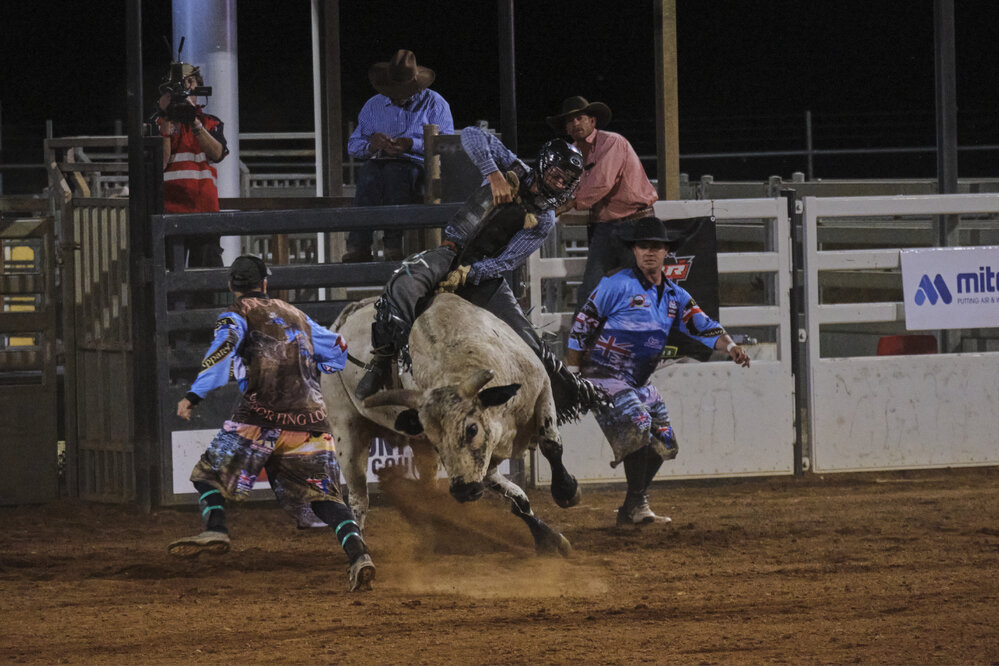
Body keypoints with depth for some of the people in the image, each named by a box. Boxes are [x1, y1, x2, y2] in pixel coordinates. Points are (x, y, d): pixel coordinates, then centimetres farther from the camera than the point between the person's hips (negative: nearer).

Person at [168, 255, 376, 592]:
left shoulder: (238, 315, 7)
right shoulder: (296, 315, 24)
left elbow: (224, 348, -14)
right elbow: (338, 352, 31)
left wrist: (195, 394, -22)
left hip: (262, 416, -4)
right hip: (310, 420, 4)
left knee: (210, 472, 7)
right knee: (324, 495, 5)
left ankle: (215, 529, -18)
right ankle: (357, 551, -17)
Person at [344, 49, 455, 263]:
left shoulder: (434, 103, 11)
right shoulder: (373, 106, 22)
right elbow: (353, 145, 18)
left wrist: (412, 144, -17)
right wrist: (371, 145, -7)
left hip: (416, 165, -3)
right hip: (379, 163, 3)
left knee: (396, 172, -38)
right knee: (369, 173, -35)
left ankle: (394, 247, -45)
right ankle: (358, 247, -45)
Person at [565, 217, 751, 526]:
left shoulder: (674, 295, 10)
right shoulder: (617, 285, -10)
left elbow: (702, 326, 7)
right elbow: (581, 328, -7)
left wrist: (729, 345, -13)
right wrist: (572, 376, -8)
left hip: (640, 383, 8)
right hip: (605, 377, -8)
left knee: (663, 442, 7)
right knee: (637, 425, -25)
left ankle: (630, 511, 17)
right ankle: (637, 505, -22)